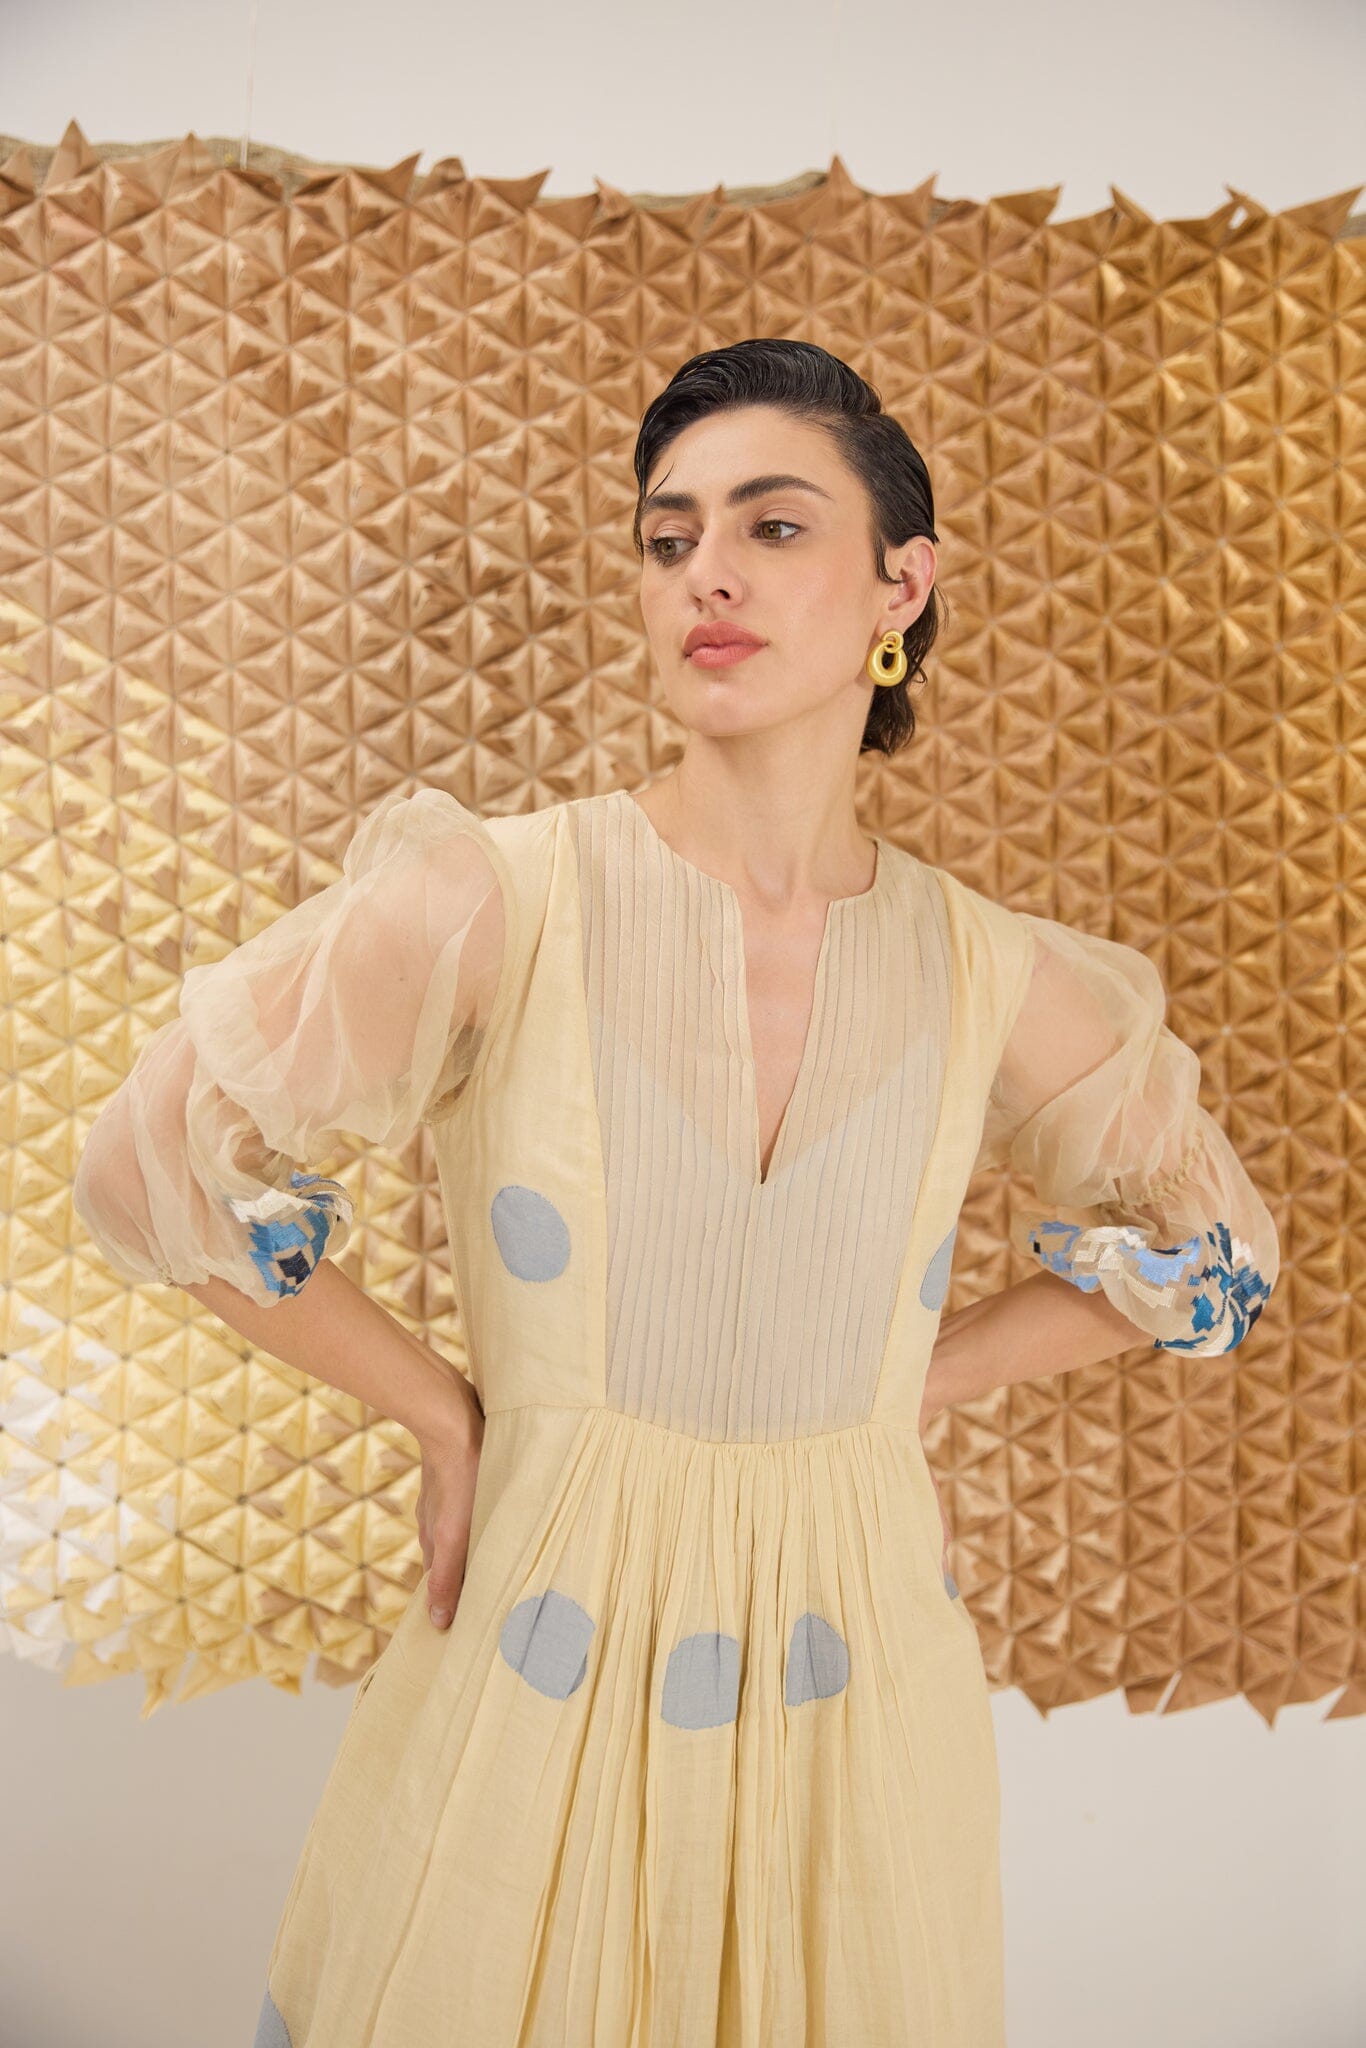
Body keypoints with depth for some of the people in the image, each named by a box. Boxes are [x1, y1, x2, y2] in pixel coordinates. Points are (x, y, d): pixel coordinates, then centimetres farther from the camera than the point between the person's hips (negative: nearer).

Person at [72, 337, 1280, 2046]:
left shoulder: (990, 979, -6)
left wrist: (900, 1394, 3)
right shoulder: (495, 900, -14)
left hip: (864, 1700, 2)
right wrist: (440, 1413, -2)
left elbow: (1208, 1249, 11)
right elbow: (154, 1163, -6)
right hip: (541, 1692, -2)